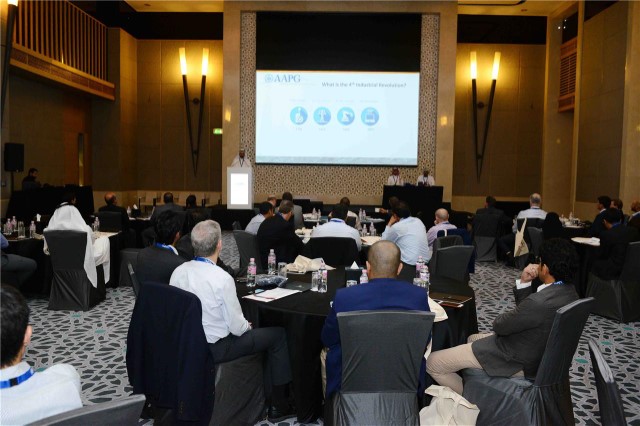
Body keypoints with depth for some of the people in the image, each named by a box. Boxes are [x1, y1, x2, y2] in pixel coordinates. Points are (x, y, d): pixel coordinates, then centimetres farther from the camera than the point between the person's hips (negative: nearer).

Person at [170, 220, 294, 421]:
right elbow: (237, 327, -19)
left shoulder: (178, 271, -7)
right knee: (278, 334, 6)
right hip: (215, 348, -7)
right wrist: (247, 325, 4)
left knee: (248, 327, 29)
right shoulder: (222, 278, -26)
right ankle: (278, 405, 15)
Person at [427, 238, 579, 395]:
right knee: (472, 339, 32)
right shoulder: (568, 290, -4)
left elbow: (499, 326, -19)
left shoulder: (540, 302, -34)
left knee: (432, 363, -6)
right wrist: (524, 282, -6)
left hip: (516, 362, -10)